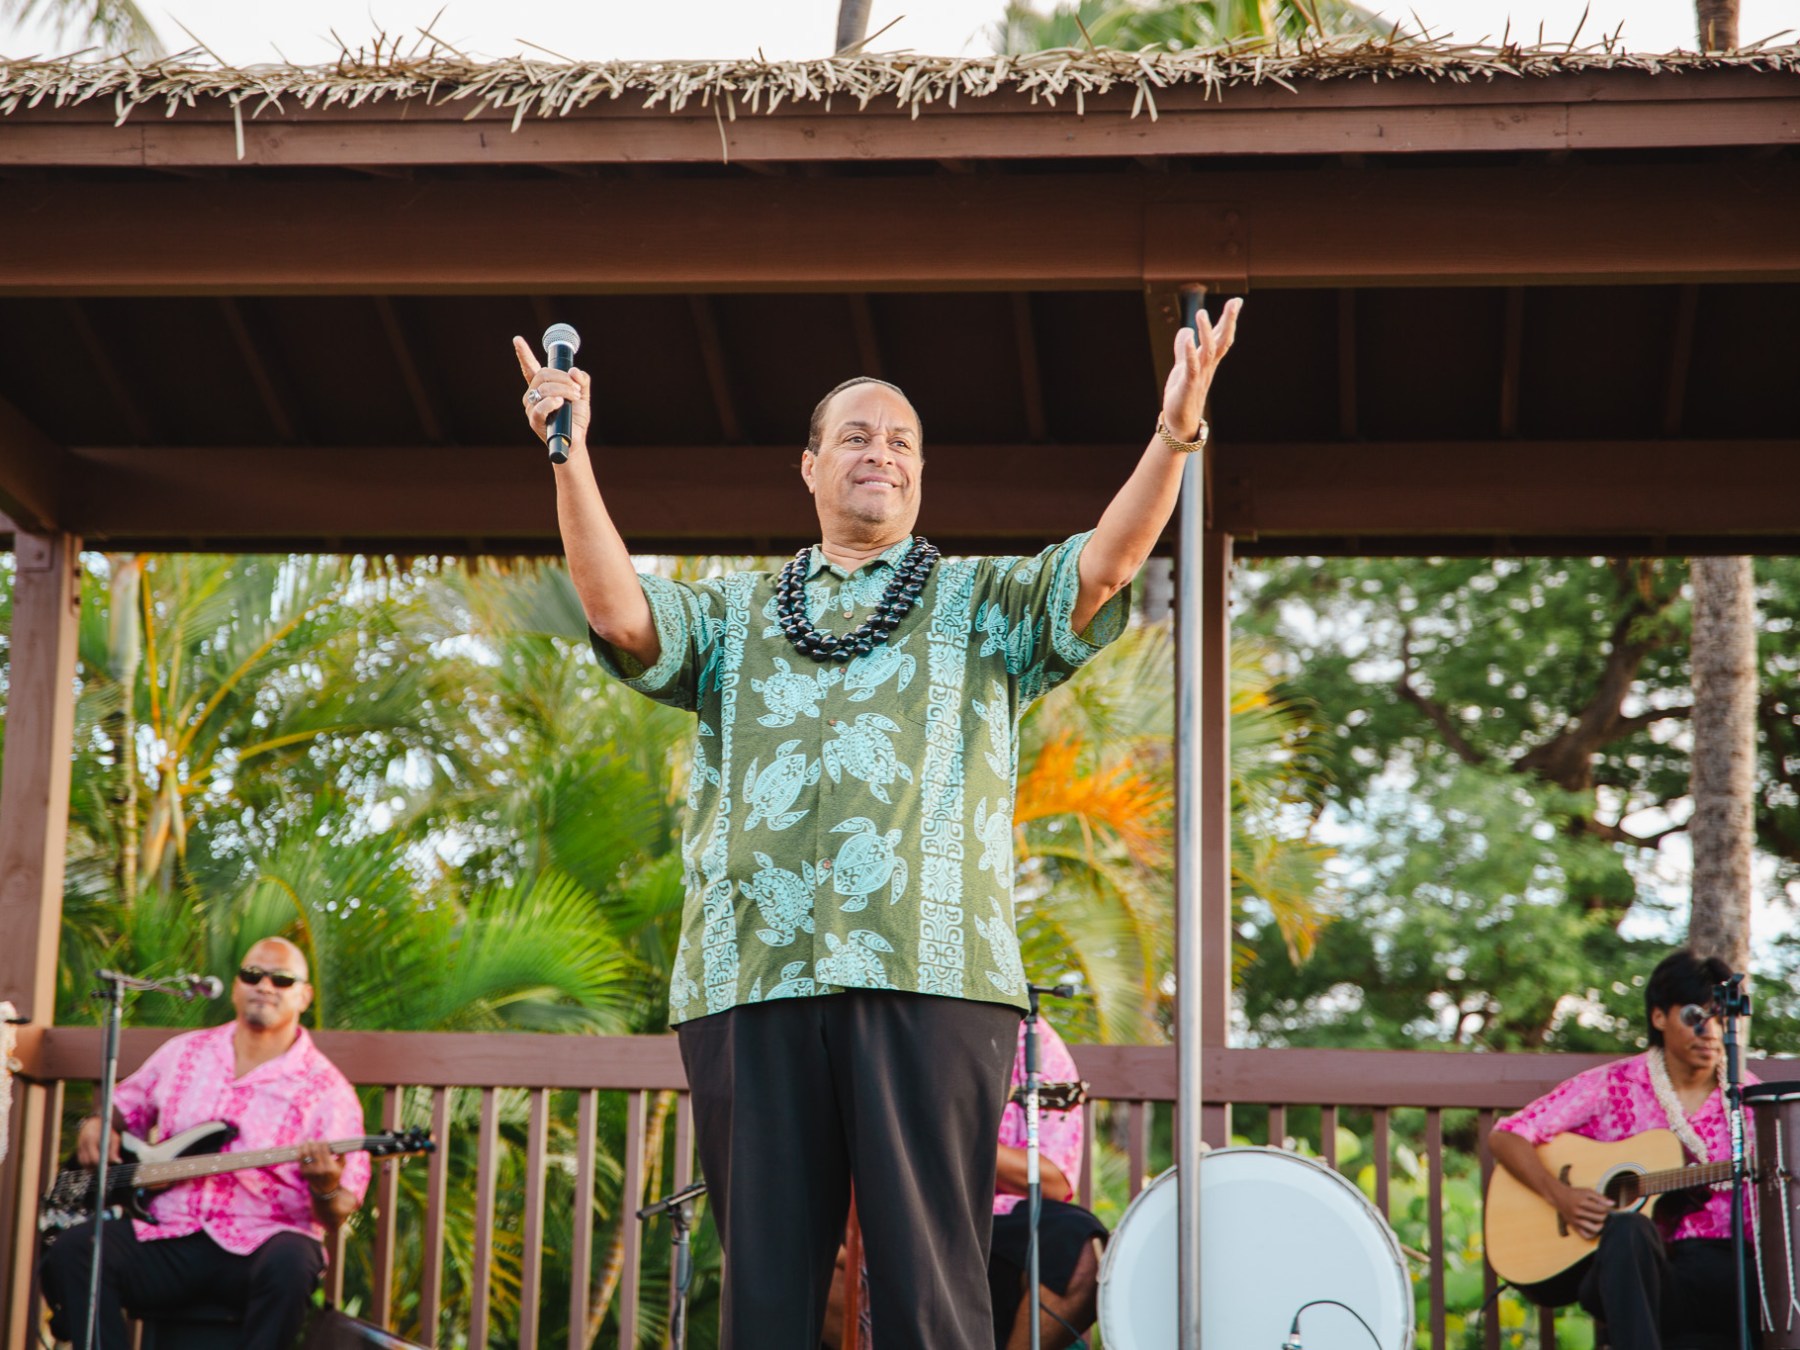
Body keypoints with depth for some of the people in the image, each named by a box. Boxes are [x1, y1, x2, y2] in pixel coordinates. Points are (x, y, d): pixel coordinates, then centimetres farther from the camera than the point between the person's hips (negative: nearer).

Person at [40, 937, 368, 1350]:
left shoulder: (328, 1091, 0)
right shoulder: (185, 1052, 14)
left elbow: (337, 1216, -3)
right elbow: (126, 1106, 29)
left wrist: (327, 1189, -27)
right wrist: (97, 1124, 6)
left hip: (259, 1243, -3)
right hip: (167, 1235, 3)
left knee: (289, 1266, -38)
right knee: (71, 1253, -23)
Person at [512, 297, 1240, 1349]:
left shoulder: (982, 603, 19)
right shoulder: (734, 615, 23)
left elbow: (1105, 564, 2)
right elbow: (620, 613, 6)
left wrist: (1176, 434, -14)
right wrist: (572, 457, -7)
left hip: (929, 977, -2)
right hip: (752, 979, 2)